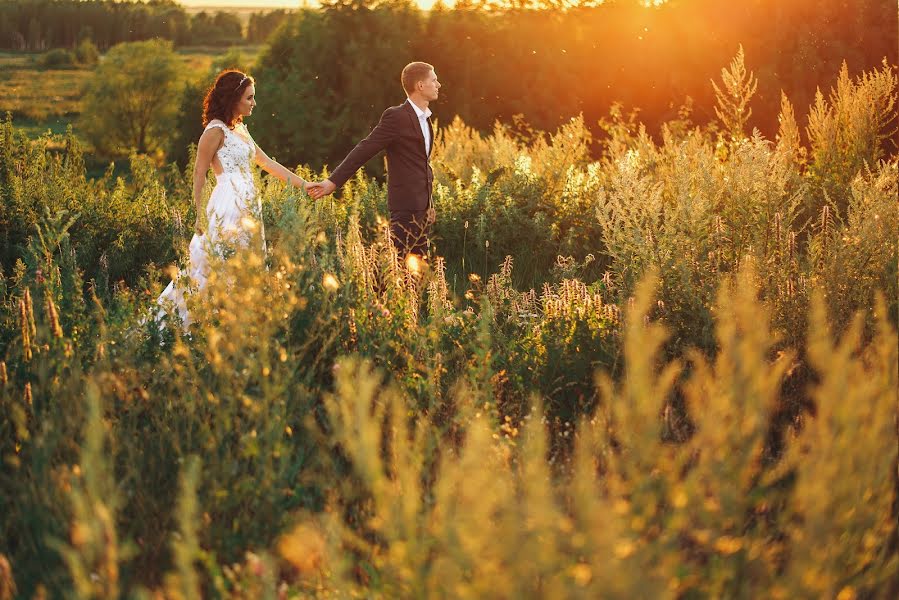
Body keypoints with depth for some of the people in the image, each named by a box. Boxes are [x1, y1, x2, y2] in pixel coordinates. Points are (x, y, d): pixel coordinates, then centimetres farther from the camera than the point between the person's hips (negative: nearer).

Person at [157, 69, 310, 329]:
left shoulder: (241, 129, 17)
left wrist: (303, 184, 18)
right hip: (227, 208, -9)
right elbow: (198, 175, -9)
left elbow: (268, 163, 21)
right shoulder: (215, 131, -8)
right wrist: (200, 217, -12)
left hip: (248, 209, 9)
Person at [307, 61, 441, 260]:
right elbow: (364, 150, -16)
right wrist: (333, 182, -21)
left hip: (423, 205, 9)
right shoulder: (396, 117, -13)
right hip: (406, 205, -9)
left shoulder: (425, 117, 15)